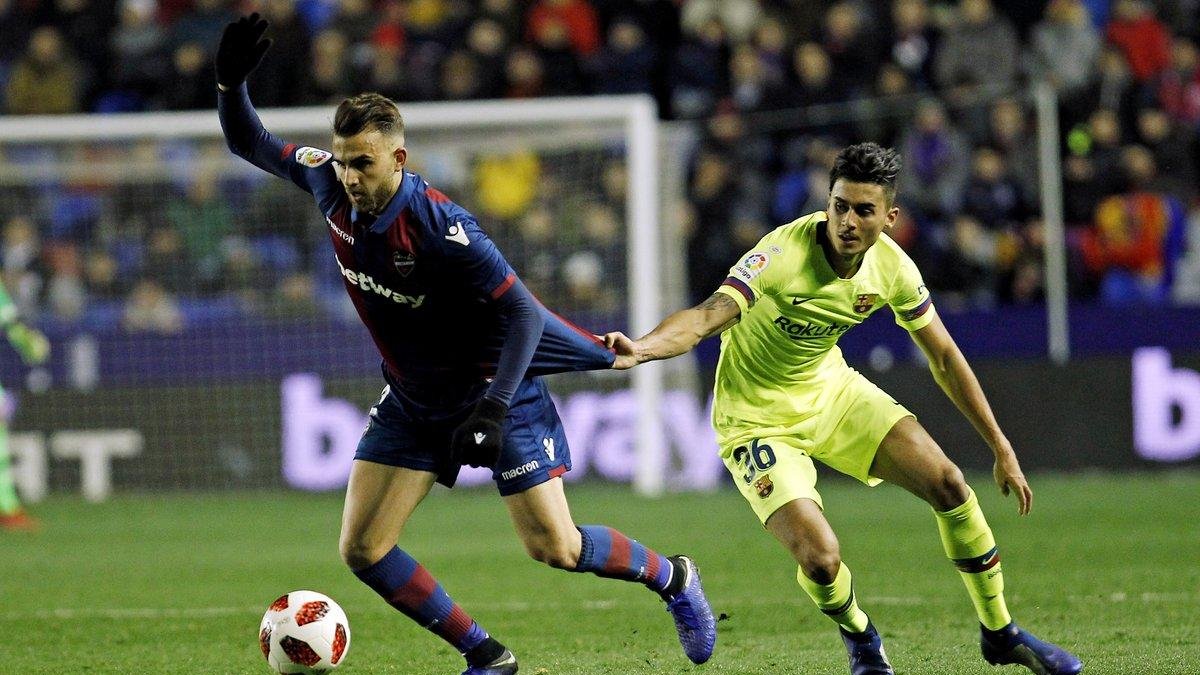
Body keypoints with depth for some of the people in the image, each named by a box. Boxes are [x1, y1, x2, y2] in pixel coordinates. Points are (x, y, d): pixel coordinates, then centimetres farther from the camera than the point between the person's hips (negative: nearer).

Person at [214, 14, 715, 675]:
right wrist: (231, 81, -17)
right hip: (412, 401, 6)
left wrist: (493, 405, -36)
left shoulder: (439, 226, -30)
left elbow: (523, 314, -26)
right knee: (362, 549, -5)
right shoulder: (331, 186, -12)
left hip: (497, 385, -6)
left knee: (554, 547, -6)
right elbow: (249, 142, 2)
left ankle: (672, 577, 24)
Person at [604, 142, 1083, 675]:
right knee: (820, 559, -21)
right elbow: (709, 315, -43)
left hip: (832, 389, 5)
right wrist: (641, 348, -64)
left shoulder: (891, 267, -12)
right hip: (759, 419, -5)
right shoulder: (783, 255, -30)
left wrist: (1001, 449, 6)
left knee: (949, 486, -6)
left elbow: (944, 359, 2)